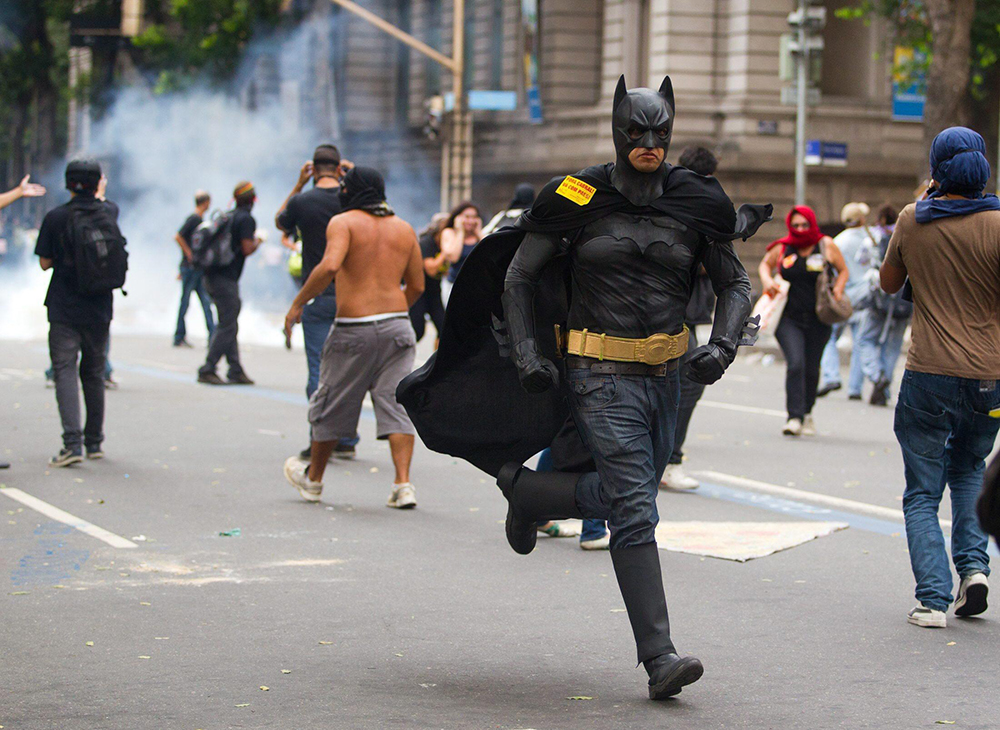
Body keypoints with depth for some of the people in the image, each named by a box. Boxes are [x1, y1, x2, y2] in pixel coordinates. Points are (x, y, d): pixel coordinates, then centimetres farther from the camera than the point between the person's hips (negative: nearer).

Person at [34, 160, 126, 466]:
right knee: (94, 374, 16)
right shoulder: (108, 212, 1)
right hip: (99, 310, 4)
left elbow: (45, 262, -2)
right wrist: (98, 193, 48)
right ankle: (94, 442, 23)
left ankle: (72, 443, -20)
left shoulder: (56, 217, -10)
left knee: (65, 373, -5)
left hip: (64, 310, -3)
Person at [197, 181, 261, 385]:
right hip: (226, 277, -9)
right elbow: (247, 249, -15)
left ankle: (236, 371, 15)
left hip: (212, 276, 9)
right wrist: (257, 242, 5)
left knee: (228, 325, 12)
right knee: (228, 326, -7)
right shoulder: (246, 219, -9)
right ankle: (207, 370, -10)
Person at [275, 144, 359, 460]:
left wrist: (298, 185, 15)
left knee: (319, 372, 0)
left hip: (317, 296, -2)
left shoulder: (301, 202, -7)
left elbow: (280, 221, 16)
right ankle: (346, 440, 12)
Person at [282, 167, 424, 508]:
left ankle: (313, 478, 27)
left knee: (332, 403, 11)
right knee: (395, 403, 2)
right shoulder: (404, 228, 12)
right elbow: (417, 285, 14)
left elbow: (330, 265, -22)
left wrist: (298, 303, -14)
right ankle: (403, 484, -12)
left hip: (353, 328, -4)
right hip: (397, 325, 4)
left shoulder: (343, 222, -4)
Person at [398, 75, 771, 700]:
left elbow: (736, 284, 10)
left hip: (664, 375, 5)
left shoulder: (695, 204, 2)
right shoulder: (579, 199, -5)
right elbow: (518, 276, 4)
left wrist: (723, 346, -8)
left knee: (625, 496, 15)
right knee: (634, 507, -13)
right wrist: (528, 355, -6)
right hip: (600, 375, -5)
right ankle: (659, 658, -12)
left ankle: (523, 489, 41)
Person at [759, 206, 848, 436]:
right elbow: (765, 264, 20)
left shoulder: (826, 246, 2)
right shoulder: (783, 248, 2)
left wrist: (838, 289, -4)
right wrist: (767, 280, 0)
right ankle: (794, 417, -17)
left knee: (811, 369, 7)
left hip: (818, 320, 1)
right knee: (795, 364, -17)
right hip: (789, 318, -1)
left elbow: (843, 270, 14)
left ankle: (807, 413, 28)